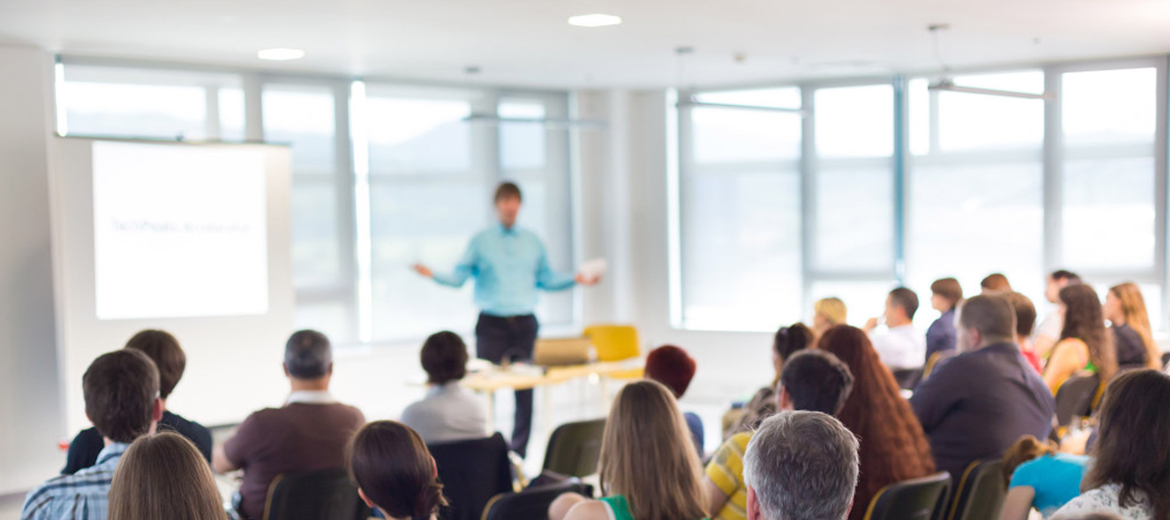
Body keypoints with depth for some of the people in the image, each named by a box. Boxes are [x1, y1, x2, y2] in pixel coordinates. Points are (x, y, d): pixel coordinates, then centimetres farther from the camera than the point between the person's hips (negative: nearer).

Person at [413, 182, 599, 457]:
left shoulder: (532, 241, 14)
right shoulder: (480, 241, 6)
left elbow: (546, 279, 17)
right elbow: (459, 277, 1)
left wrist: (576, 279, 6)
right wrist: (433, 274, -16)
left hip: (525, 324, 2)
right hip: (492, 324, -2)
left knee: (525, 390, 1)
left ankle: (519, 452, 9)